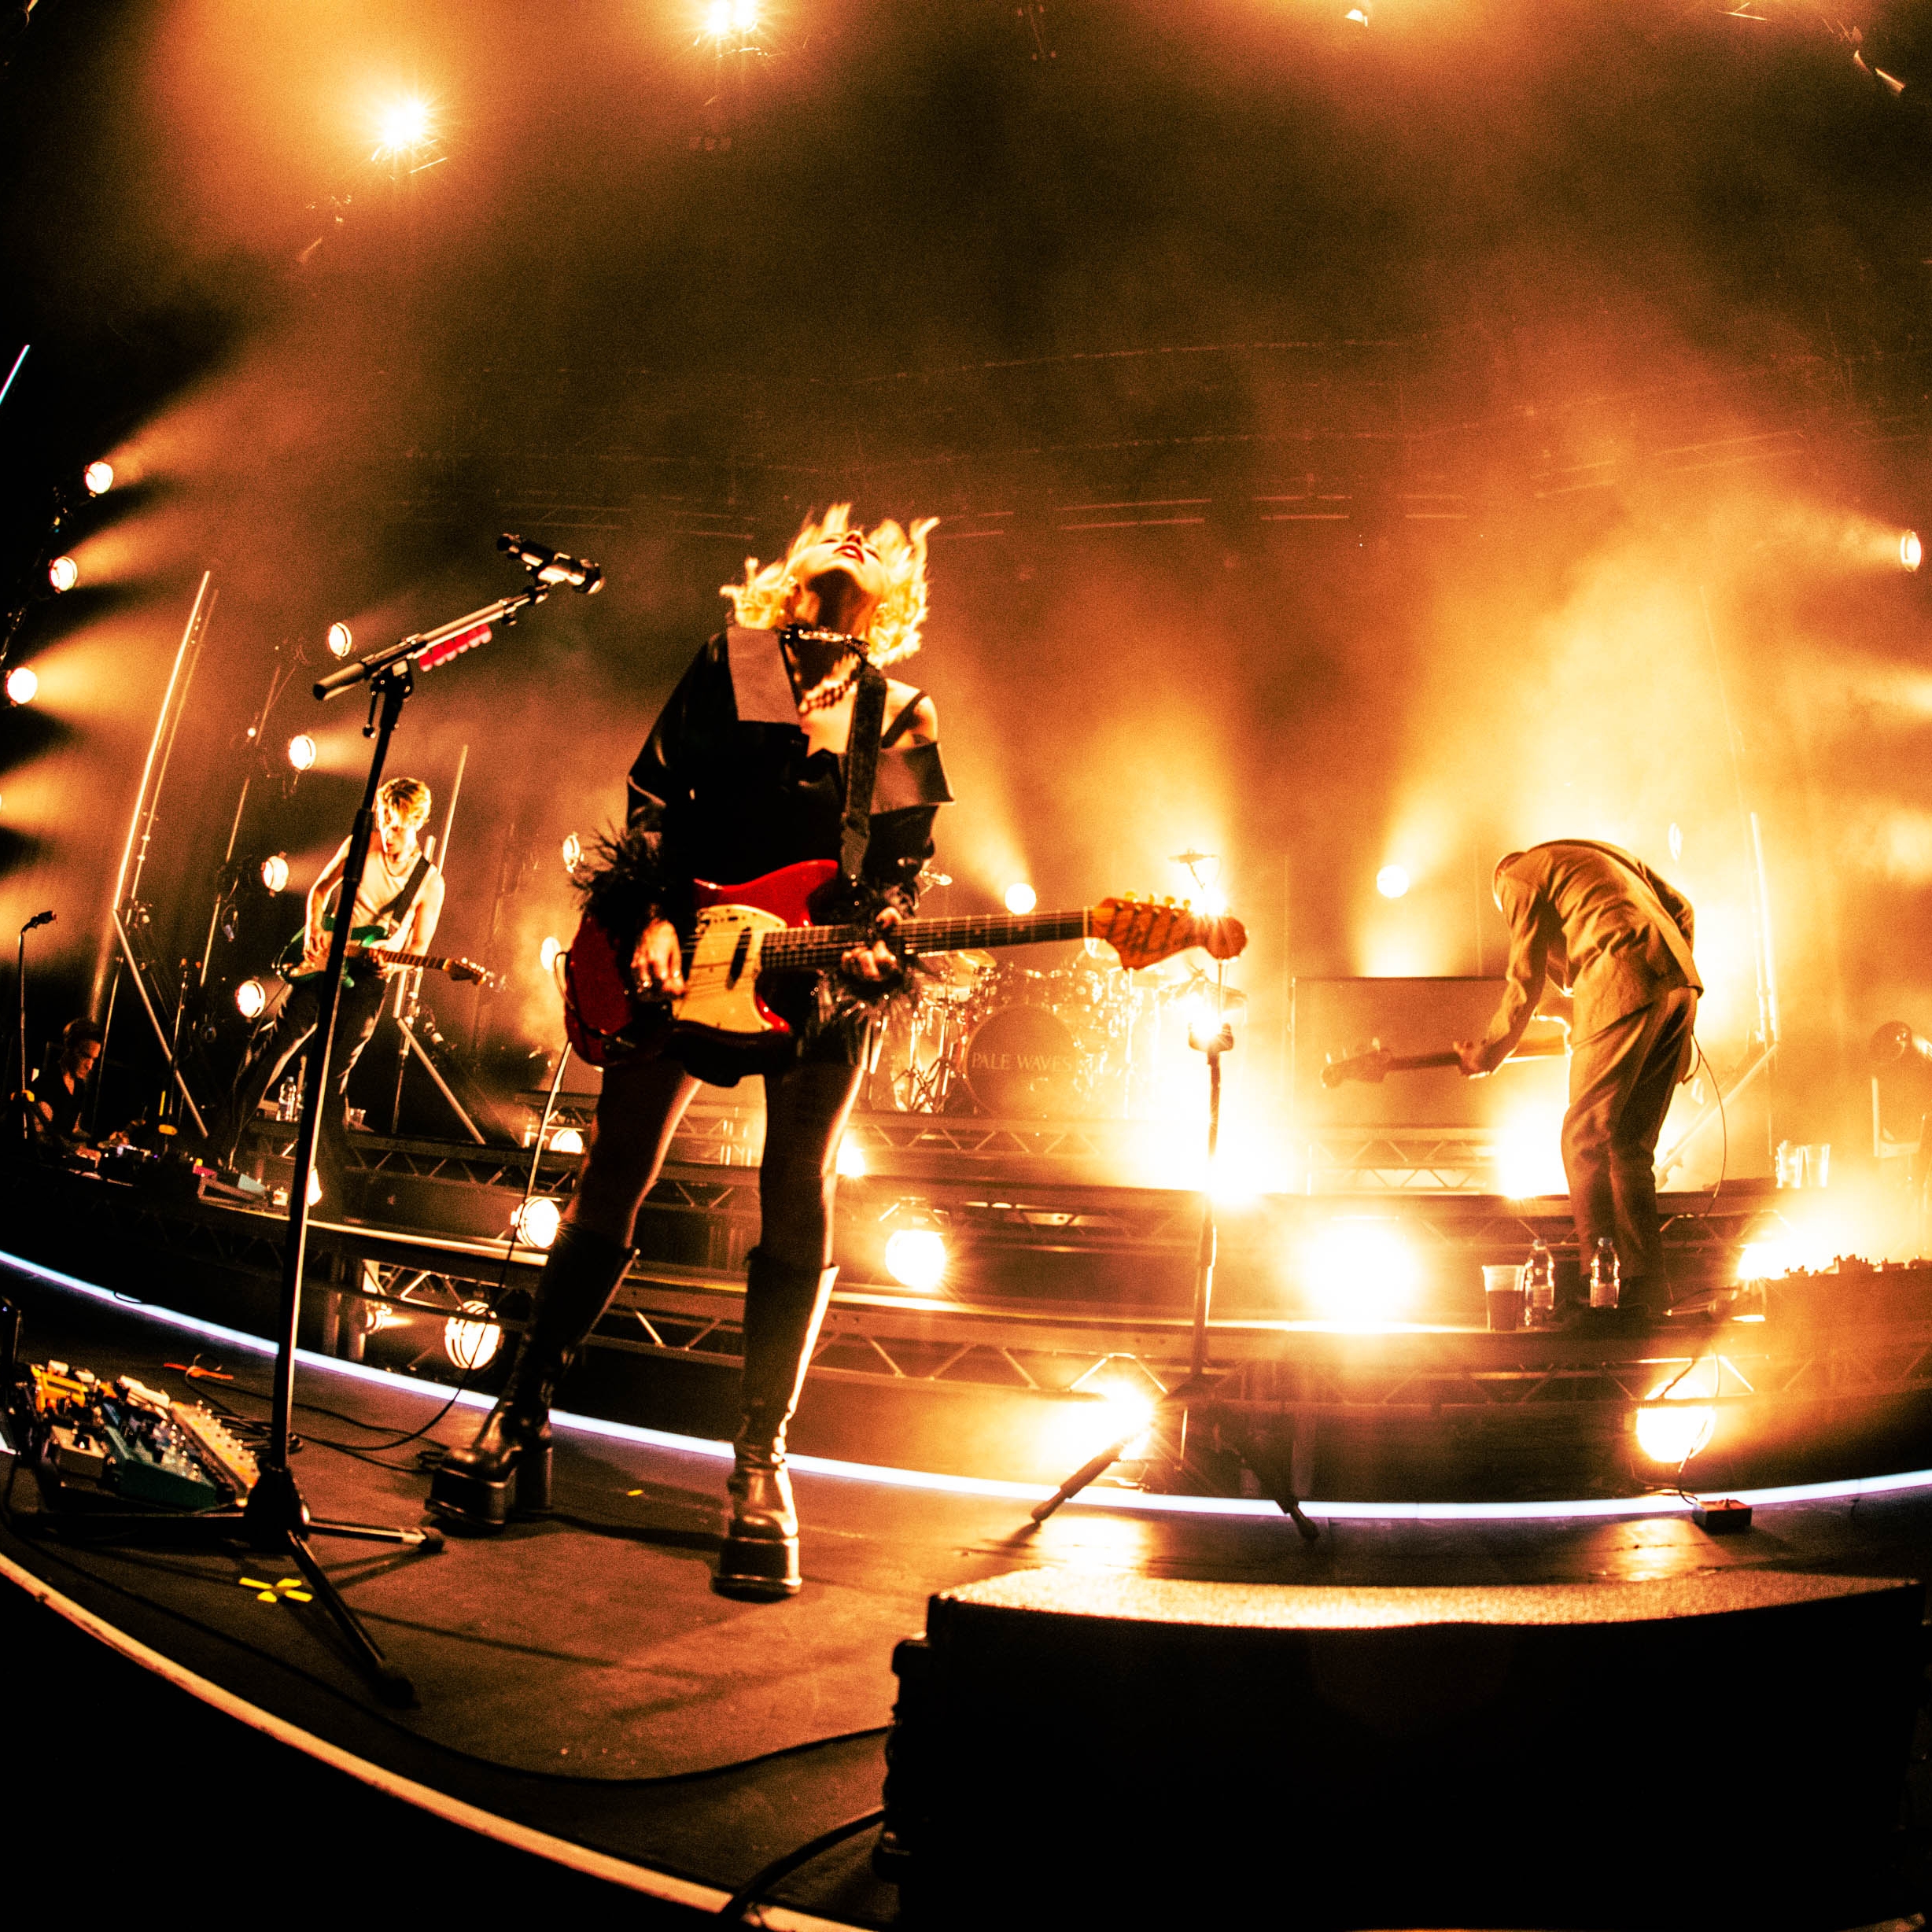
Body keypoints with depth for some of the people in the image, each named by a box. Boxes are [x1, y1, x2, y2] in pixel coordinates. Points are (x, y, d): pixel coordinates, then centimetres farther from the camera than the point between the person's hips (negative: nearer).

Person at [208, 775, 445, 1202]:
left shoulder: (429, 882, -5)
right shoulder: (360, 846, 0)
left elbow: (418, 951, -1)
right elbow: (319, 889, 14)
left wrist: (387, 955, -21)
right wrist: (314, 930, -2)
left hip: (367, 982, -2)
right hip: (324, 963, 3)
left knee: (333, 1077, -3)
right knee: (272, 1045, -3)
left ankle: (335, 1190, 6)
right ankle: (216, 1146, 7)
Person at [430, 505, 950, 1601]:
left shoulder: (900, 719, 6)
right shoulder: (730, 667, 6)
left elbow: (901, 866, 2)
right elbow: (655, 800, 5)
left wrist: (874, 941, -19)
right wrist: (653, 919, -8)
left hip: (816, 978, 0)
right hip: (683, 954, 1)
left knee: (800, 1212, -9)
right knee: (612, 1189, 0)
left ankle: (761, 1460, 2)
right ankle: (524, 1418, 14)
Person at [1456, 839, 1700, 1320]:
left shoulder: (1517, 874, 9)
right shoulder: (1601, 852, 32)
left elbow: (1526, 982, 4)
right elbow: (1681, 908, 28)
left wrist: (1487, 1053, 15)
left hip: (1623, 990, -7)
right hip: (1679, 982, 8)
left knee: (1584, 1141, -2)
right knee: (1631, 1147, 11)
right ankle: (1647, 1291, 10)